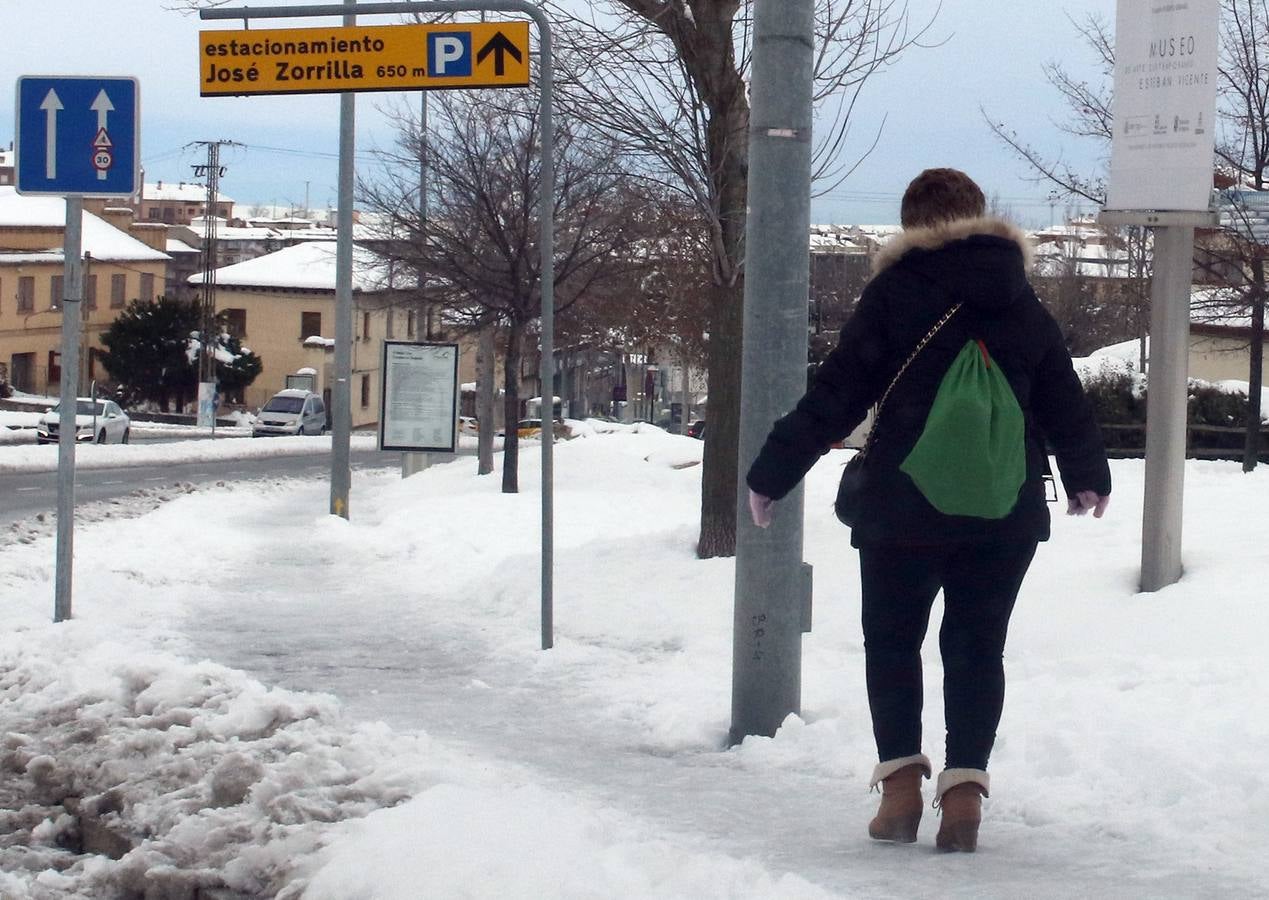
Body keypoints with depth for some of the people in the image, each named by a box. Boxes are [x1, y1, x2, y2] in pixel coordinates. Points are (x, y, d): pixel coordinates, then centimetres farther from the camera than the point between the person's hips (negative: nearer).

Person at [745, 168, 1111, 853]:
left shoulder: (894, 292, -5)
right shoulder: (1021, 303, 7)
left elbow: (835, 397, -7)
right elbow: (1065, 403, 15)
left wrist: (771, 475, 0)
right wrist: (1088, 479, 33)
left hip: (905, 508, -3)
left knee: (892, 640, 10)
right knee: (978, 644, 9)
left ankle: (900, 777, -1)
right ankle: (965, 786, -2)